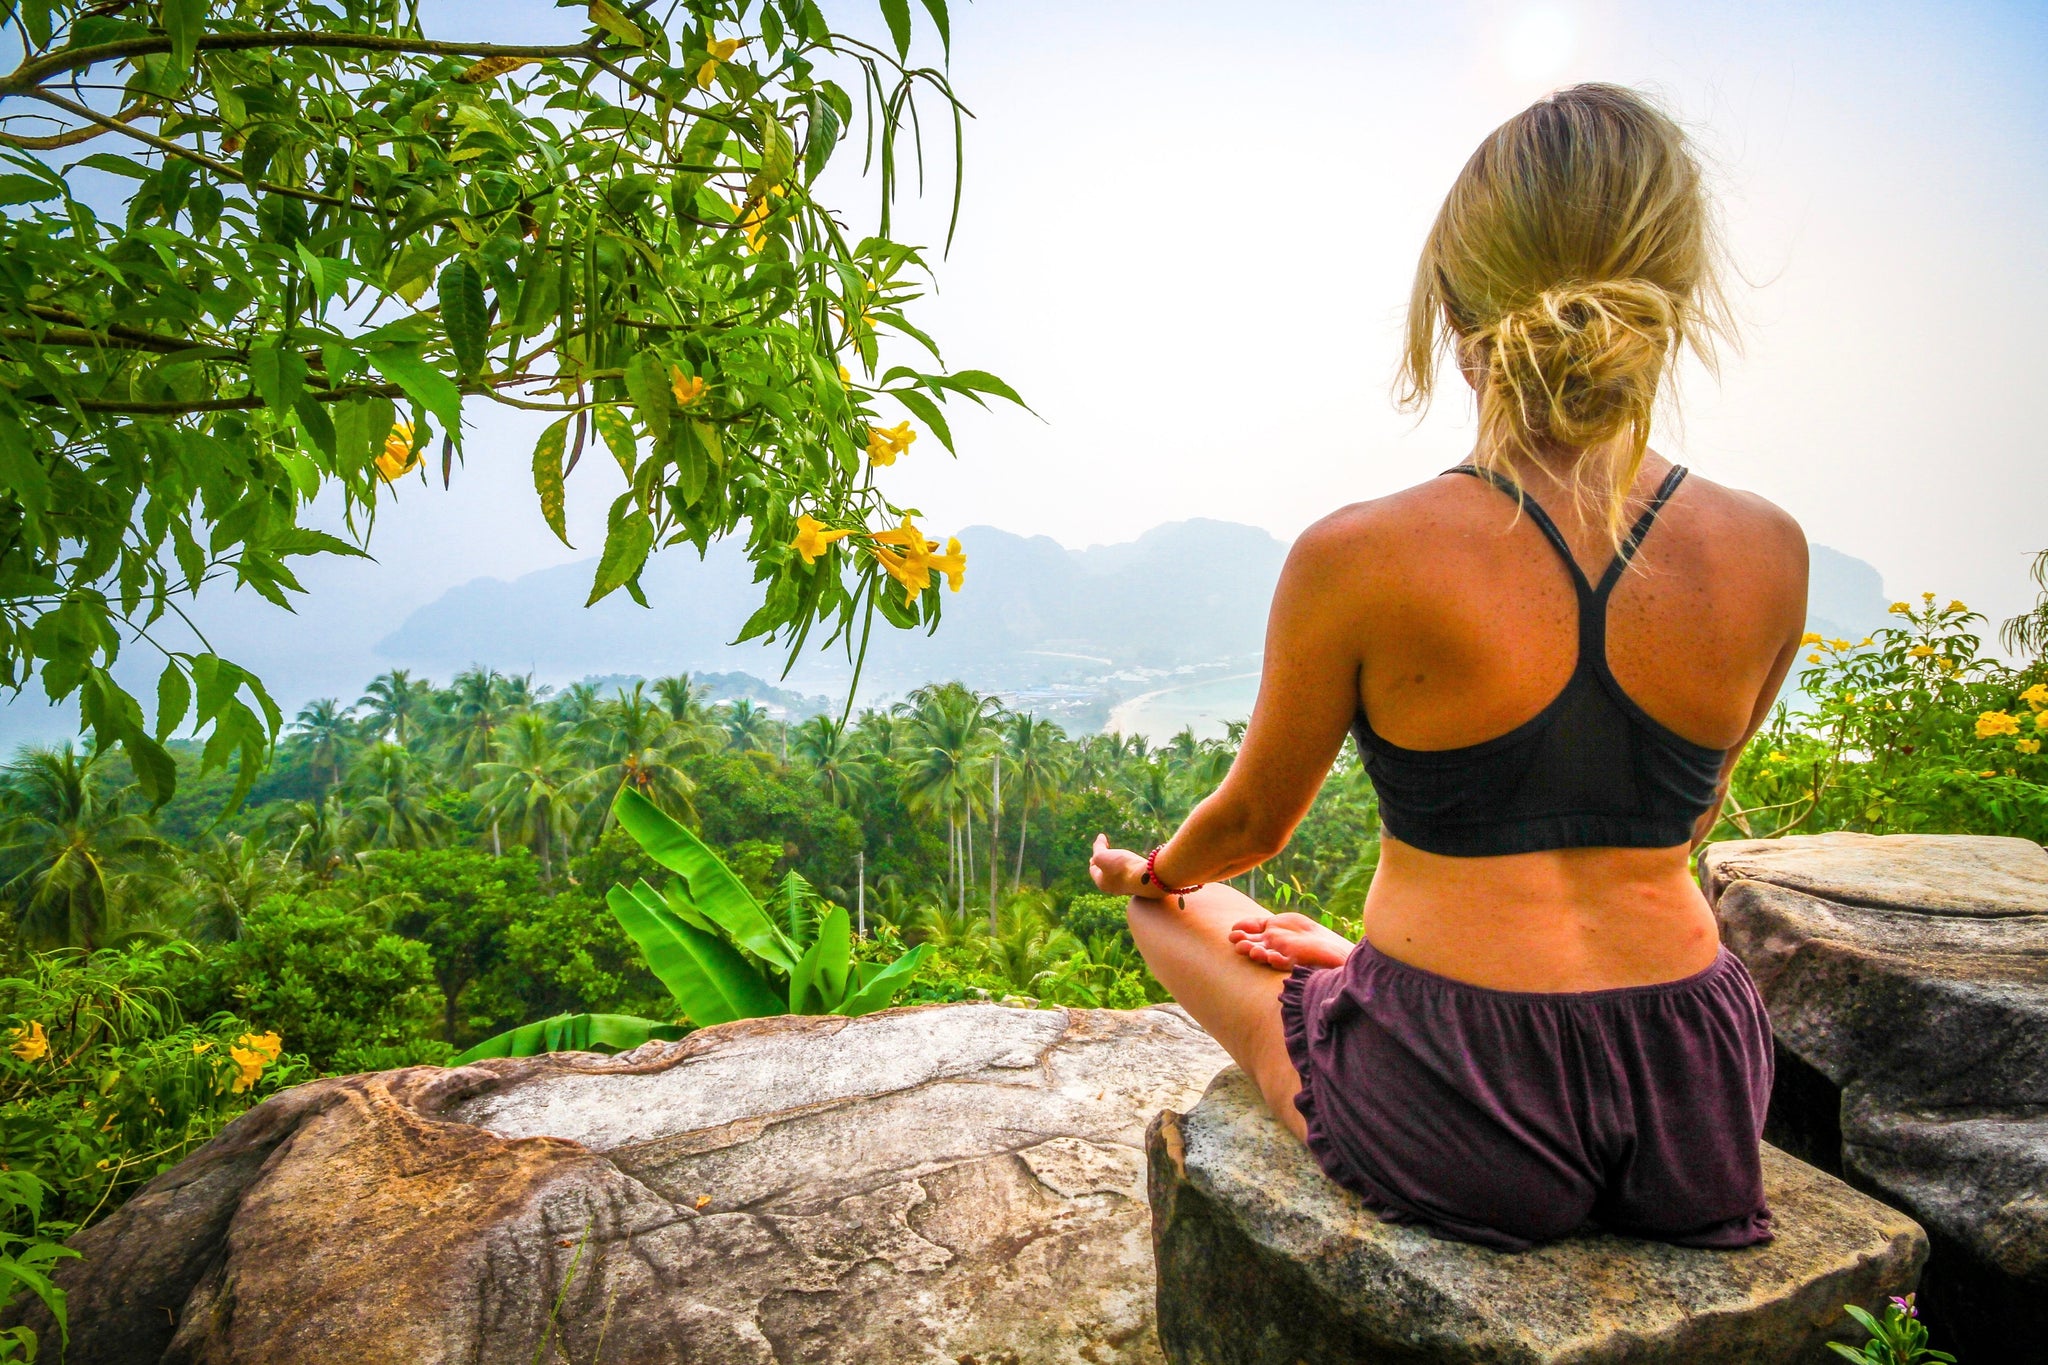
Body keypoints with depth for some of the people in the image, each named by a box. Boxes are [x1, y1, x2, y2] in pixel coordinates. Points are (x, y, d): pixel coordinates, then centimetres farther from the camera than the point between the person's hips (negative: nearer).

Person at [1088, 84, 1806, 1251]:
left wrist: (1150, 872, 20)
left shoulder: (1357, 561, -18)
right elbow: (1693, 816, 10)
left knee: (1181, 906, 23)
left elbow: (1254, 820, -3)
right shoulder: (1768, 554, -6)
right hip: (1696, 1101, 5)